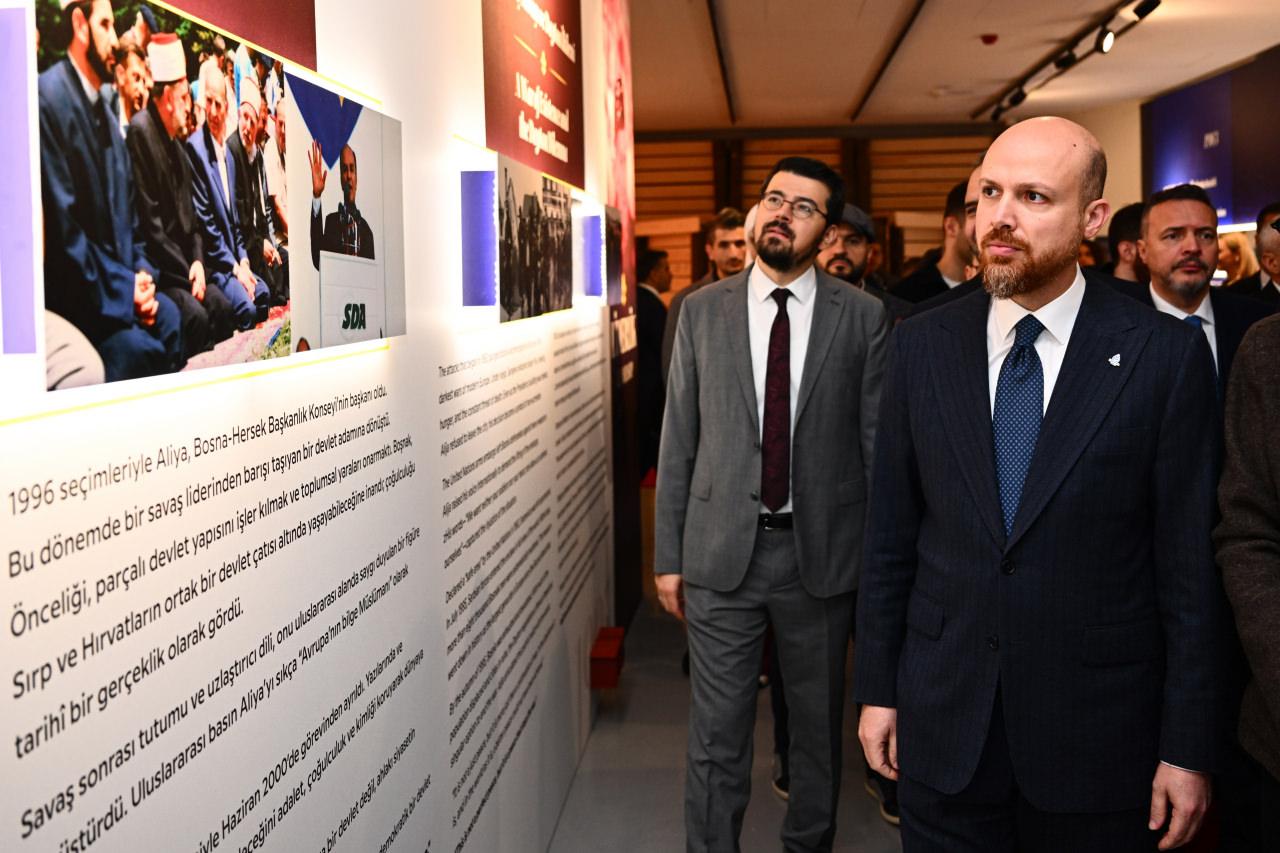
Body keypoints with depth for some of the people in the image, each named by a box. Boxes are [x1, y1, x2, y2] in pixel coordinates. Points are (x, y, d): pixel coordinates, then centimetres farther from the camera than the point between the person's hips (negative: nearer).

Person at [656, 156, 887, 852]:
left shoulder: (862, 316, -1)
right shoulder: (702, 309, 3)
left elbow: (879, 441, 0)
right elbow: (678, 441, 4)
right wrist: (668, 555, 3)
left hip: (822, 552, 0)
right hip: (721, 552, 0)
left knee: (819, 725, 16)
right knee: (716, 735, 6)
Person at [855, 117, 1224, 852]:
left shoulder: (1167, 355, -8)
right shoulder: (922, 346, 1)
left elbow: (1189, 563, -6)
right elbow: (891, 533, 4)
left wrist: (1189, 748, -5)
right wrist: (877, 688, 6)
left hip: (1099, 739, -2)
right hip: (943, 732, 2)